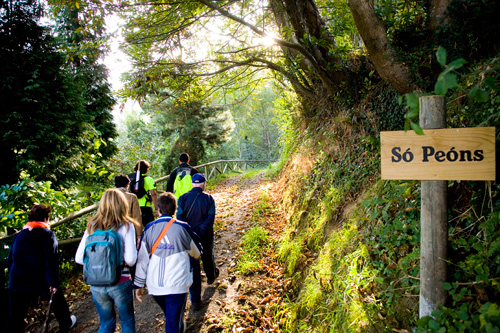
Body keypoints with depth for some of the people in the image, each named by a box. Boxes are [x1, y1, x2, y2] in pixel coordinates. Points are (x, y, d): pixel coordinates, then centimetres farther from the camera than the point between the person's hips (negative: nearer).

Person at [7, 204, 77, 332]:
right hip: (40, 282, -4)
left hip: (17, 283, 4)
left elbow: (10, 260, 16)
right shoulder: (47, 234, -7)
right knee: (57, 299, 22)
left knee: (14, 319, 8)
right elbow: (51, 260, -15)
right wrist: (53, 282, -12)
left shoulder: (19, 235, 11)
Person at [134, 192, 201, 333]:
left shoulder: (149, 228, -2)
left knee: (170, 317, 28)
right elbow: (195, 252, 8)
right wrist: (196, 257, 33)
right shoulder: (182, 227, -8)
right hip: (177, 284, -3)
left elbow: (142, 259, 1)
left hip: (154, 286, 4)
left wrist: (139, 285, 10)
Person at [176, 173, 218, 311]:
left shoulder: (183, 198, -6)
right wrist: (200, 231, -16)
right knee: (207, 258, 28)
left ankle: (195, 301, 7)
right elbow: (210, 218, -15)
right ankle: (211, 276, 58)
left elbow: (180, 218, -11)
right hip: (205, 237, 0)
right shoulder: (208, 198, -8)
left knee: (193, 266, 5)